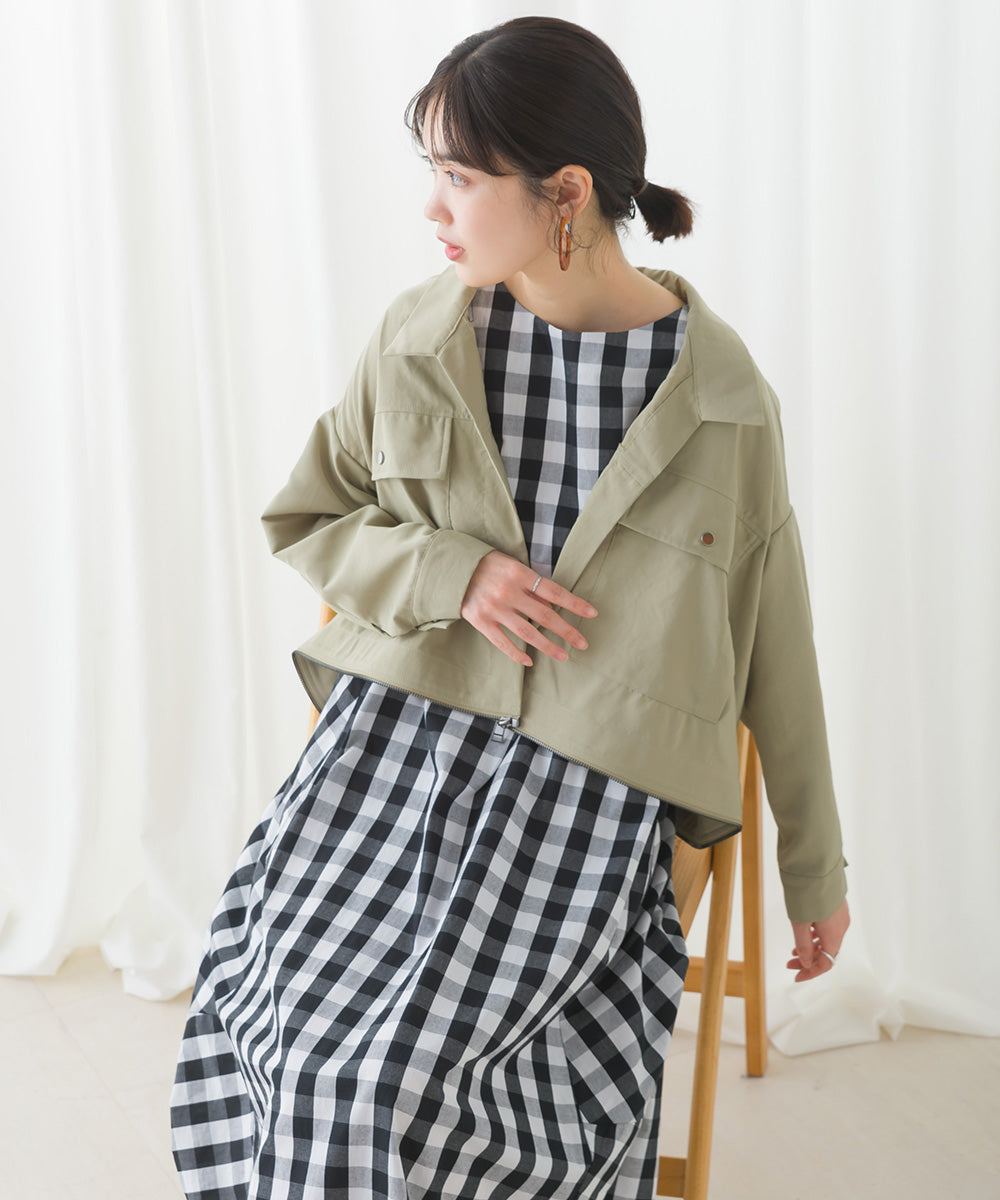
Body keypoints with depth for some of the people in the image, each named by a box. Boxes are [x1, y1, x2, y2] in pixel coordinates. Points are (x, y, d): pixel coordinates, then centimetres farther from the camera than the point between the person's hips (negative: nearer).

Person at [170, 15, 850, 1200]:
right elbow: (305, 520, 12)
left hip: (586, 786, -2)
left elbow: (773, 645, 6)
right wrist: (450, 572, -9)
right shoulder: (416, 337, 2)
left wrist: (817, 870, 13)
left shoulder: (719, 392, -4)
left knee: (372, 1081, -20)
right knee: (313, 1060, -19)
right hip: (395, 732, 2)